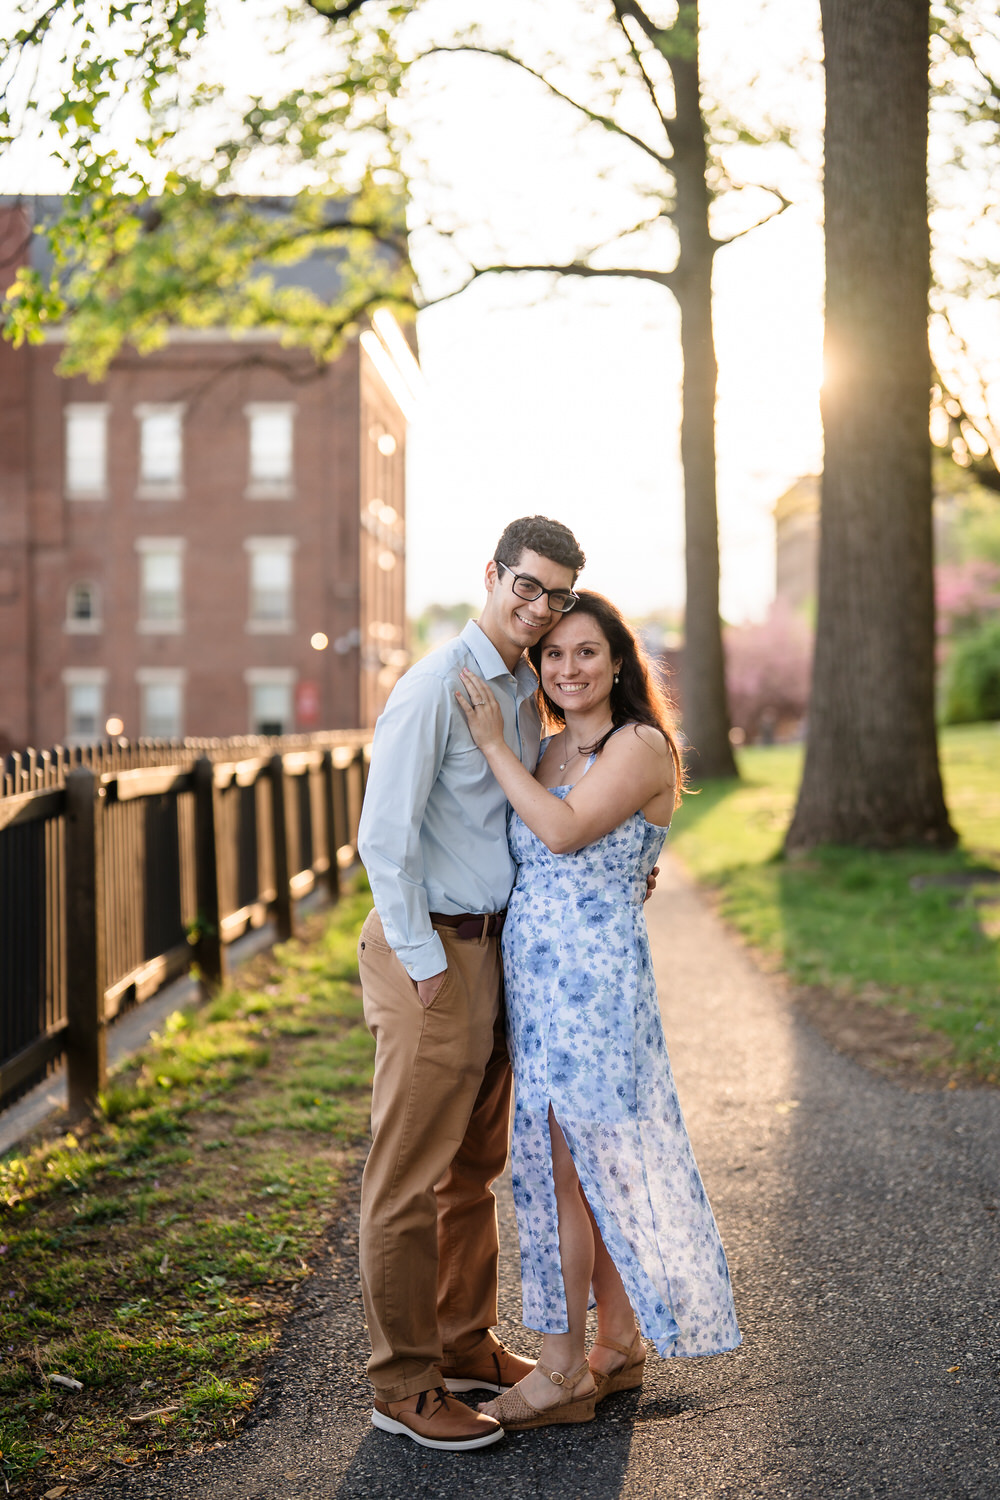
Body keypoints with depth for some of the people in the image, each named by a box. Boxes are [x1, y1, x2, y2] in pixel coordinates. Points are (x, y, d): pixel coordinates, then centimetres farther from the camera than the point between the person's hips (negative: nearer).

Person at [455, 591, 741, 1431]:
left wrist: (493, 744, -14)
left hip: (594, 976, -8)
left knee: (566, 1164, -2)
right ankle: (618, 1349, 25)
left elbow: (565, 830, -20)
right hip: (537, 975, 8)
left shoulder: (641, 747, -9)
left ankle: (565, 1371, 9)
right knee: (592, 1163, 14)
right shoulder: (547, 754, 13)